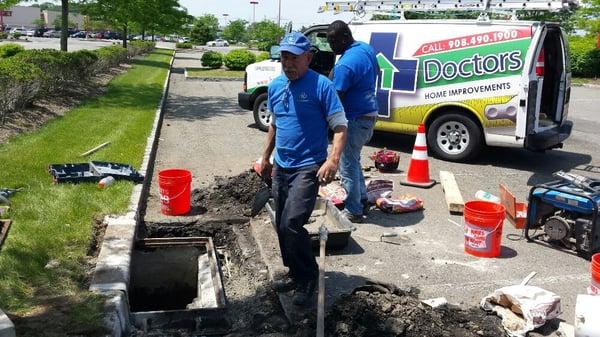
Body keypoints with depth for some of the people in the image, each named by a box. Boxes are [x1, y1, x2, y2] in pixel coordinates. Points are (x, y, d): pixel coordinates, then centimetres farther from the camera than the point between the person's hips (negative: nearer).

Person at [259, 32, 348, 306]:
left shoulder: (321, 85, -12)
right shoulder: (276, 86, 8)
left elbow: (340, 126, -14)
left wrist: (333, 159, -28)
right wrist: (266, 157, 22)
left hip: (308, 168, -7)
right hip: (281, 167, 7)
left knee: (291, 224, -16)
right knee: (282, 225, 13)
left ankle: (308, 276, 5)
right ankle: (295, 273, 31)